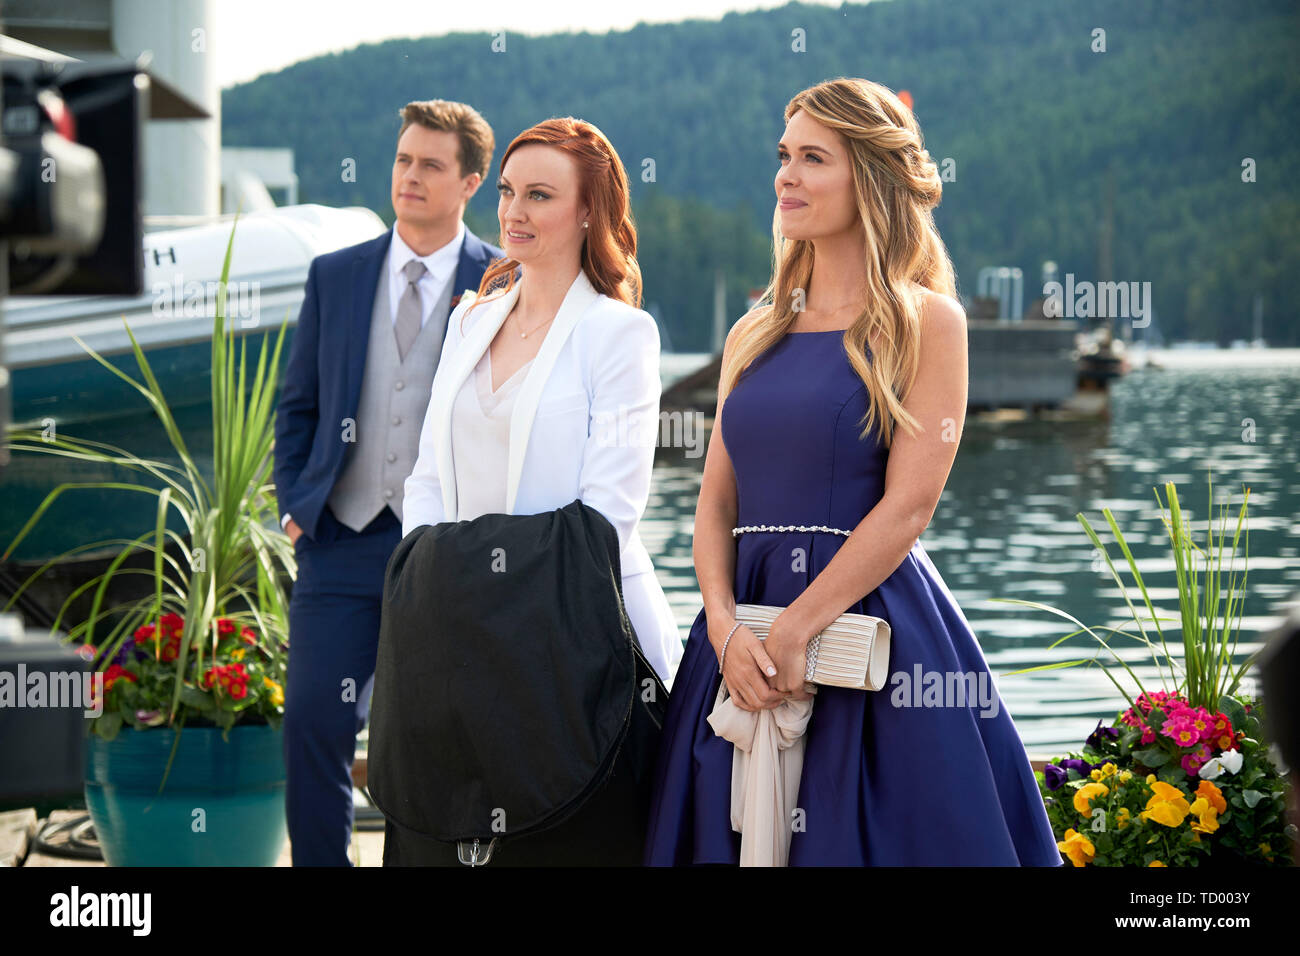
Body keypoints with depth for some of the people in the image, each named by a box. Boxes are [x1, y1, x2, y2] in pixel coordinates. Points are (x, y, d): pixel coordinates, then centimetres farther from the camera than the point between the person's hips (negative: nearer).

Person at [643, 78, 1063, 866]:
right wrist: (724, 626, -8)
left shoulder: (926, 321, -2)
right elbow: (716, 503, 9)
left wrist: (795, 631, -14)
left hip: (871, 620, -5)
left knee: (871, 837, -1)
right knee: (737, 834, 8)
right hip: (743, 633, 5)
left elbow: (909, 504, -10)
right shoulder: (755, 334, 13)